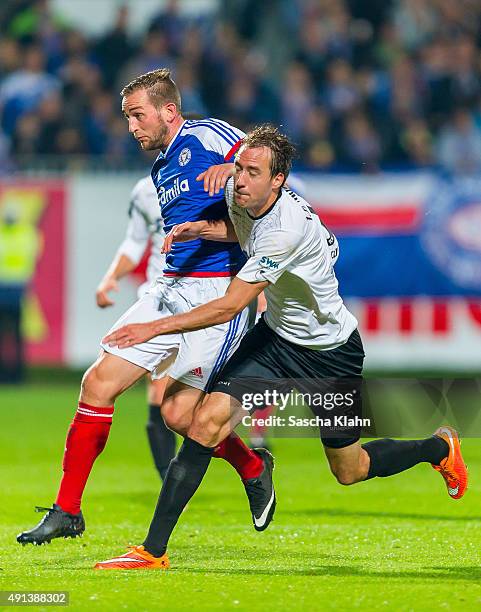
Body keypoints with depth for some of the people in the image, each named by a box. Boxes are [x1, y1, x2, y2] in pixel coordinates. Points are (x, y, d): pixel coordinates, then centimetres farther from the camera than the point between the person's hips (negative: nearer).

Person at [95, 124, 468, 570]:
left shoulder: (288, 229, -36)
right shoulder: (238, 195, -11)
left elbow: (230, 306, -34)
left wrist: (155, 327, -32)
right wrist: (203, 228, -4)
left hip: (330, 354, -6)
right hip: (275, 336, 6)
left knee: (350, 471, 11)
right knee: (206, 423, -15)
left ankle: (439, 449, 41)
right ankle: (153, 550, -14)